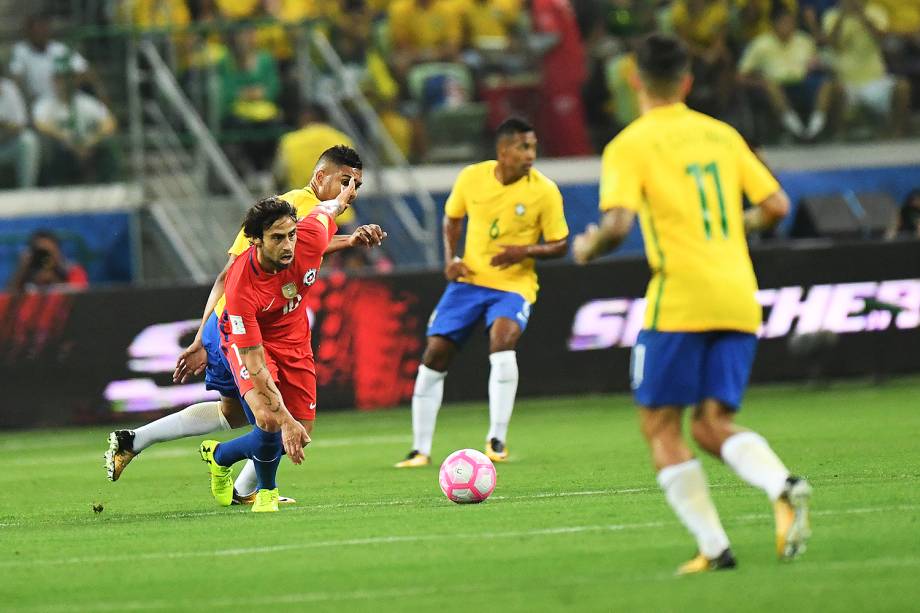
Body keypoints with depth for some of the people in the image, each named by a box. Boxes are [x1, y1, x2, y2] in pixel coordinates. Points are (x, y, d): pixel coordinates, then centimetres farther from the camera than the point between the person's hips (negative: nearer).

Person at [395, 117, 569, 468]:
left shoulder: (544, 191, -12)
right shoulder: (472, 178, -6)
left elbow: (560, 246, -4)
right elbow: (452, 218, 13)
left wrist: (526, 251, -22)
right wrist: (451, 258, -2)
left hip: (514, 285, -3)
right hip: (468, 280, 3)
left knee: (502, 339, -31)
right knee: (435, 356, 0)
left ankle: (497, 439, -24)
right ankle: (420, 449, 14)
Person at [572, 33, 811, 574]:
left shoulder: (630, 145, -2)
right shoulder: (722, 135, 14)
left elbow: (618, 225, -15)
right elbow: (776, 206, 12)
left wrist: (587, 247, 6)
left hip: (679, 301, -5)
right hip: (739, 300, 5)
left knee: (660, 426, 5)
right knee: (713, 424, 9)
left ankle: (713, 546, -6)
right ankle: (784, 485, -21)